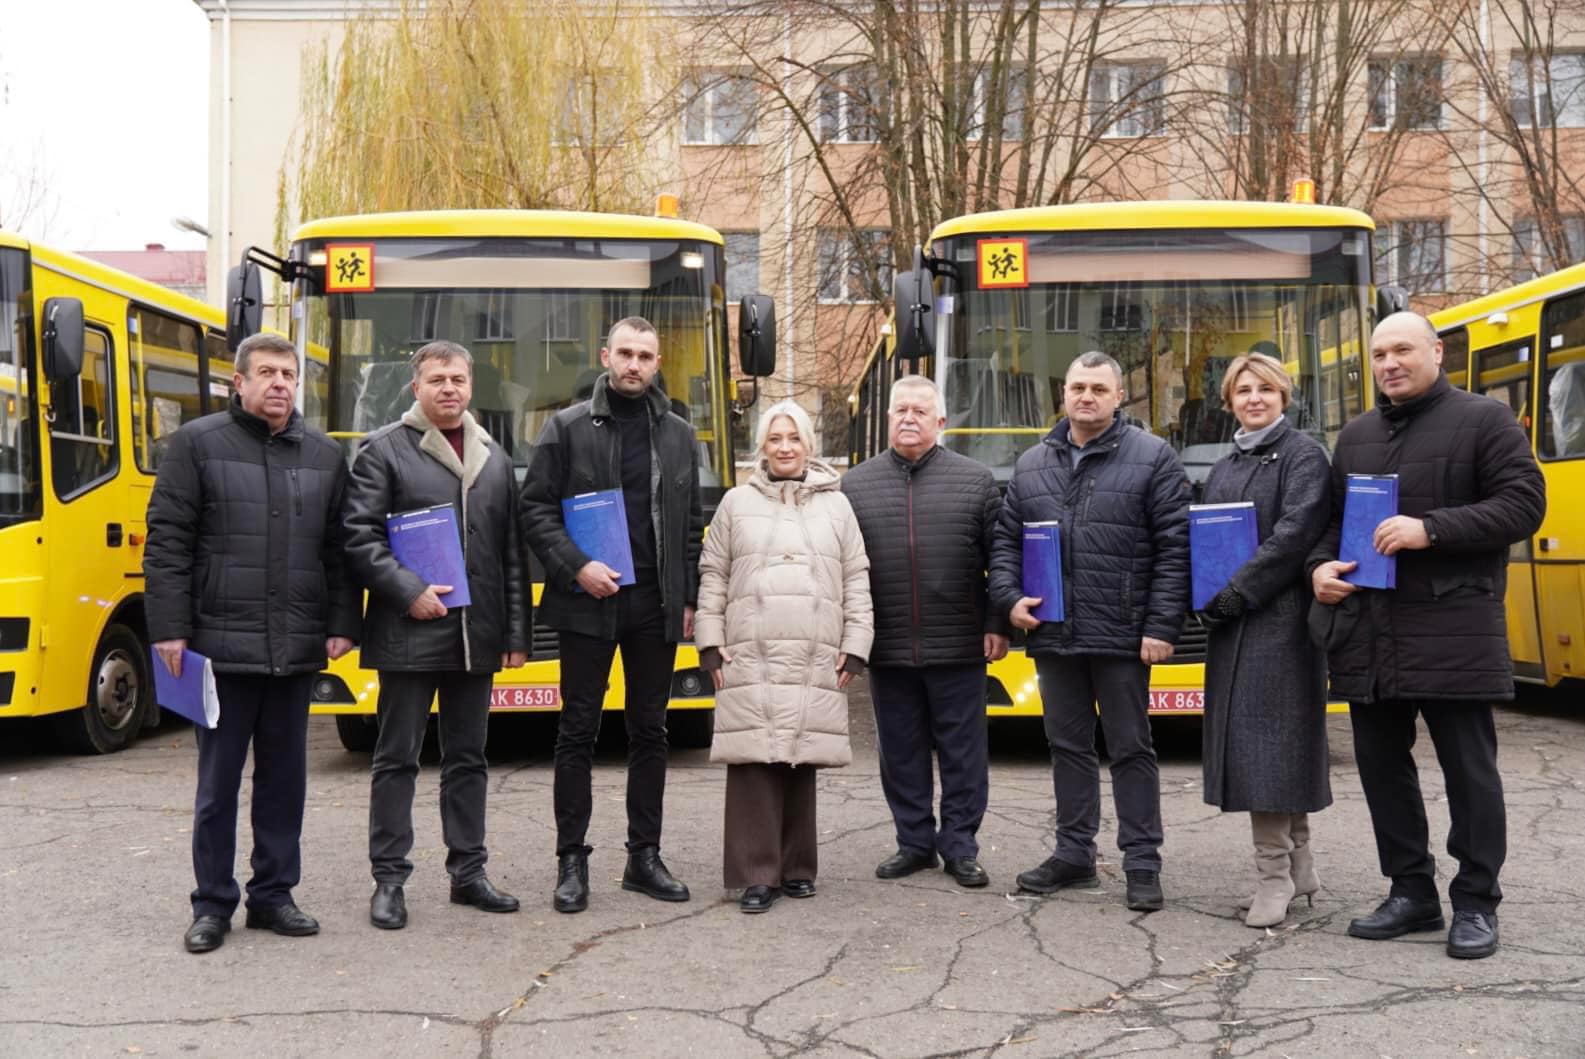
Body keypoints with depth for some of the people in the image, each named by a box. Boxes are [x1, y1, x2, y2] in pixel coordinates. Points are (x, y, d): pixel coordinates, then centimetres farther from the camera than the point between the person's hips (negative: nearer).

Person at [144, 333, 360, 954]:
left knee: (285, 779, 11)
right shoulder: (198, 443, 0)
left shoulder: (325, 455, 10)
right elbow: (167, 541, -3)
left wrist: (342, 624, 3)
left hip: (297, 649, 3)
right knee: (218, 780, 6)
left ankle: (273, 894, 24)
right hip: (222, 645, -3)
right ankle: (213, 904, 18)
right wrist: (168, 628, -9)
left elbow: (339, 550, 11)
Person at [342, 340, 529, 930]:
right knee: (398, 759, 4)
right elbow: (359, 536, -7)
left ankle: (468, 871, 22)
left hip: (477, 637, 5)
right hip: (409, 634, -4)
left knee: (468, 758, 12)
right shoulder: (384, 450, -1)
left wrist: (516, 632, 8)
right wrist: (408, 591, -16)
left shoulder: (494, 459, 13)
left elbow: (512, 553, 13)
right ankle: (389, 880, 13)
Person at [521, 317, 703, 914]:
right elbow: (536, 509, -2)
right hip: (588, 604, -3)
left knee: (649, 731, 9)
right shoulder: (567, 428, 0)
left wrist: (689, 600, 6)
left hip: (656, 607, 3)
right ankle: (572, 861, 11)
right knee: (578, 732, 2)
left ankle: (644, 856, 19)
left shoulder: (678, 435, 10)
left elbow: (691, 526, 12)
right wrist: (576, 567, -14)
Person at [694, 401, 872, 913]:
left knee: (801, 761, 4)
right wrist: (710, 644, 3)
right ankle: (757, 875, 0)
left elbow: (857, 581, 11)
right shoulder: (737, 503, 11)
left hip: (815, 661, 1)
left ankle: (797, 868, 17)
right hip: (749, 659, -1)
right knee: (753, 761, -6)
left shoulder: (836, 505, 12)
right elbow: (713, 577, 10)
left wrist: (855, 647, 4)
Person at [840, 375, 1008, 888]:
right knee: (901, 753, 11)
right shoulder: (854, 485, 7)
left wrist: (997, 625, -2)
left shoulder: (975, 480, 3)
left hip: (957, 649, -2)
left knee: (962, 751, 5)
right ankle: (914, 842, 24)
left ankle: (959, 846, 18)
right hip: (887, 650, 2)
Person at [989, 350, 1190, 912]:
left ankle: (1142, 863, 14)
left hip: (1122, 636, -4)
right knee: (1068, 746, 13)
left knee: (1131, 749, 4)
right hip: (1053, 635, 5)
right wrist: (1008, 597, -1)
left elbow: (1175, 547, -7)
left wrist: (1161, 627, -12)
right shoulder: (1032, 464, 11)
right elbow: (1006, 538, 16)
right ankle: (1074, 853, 25)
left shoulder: (1151, 457, -3)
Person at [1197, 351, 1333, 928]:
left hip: (1279, 617, -7)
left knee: (1267, 737, -10)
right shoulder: (1224, 467, 19)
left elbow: (1295, 533, -15)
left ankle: (1276, 873, -3)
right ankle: (1299, 862, 21)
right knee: (1246, 739, 10)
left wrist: (1232, 594, -16)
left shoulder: (1303, 455, -4)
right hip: (1231, 623, 7)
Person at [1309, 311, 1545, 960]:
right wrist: (1321, 565, 1)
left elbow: (1523, 504, -8)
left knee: (1468, 770, 2)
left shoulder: (1484, 420, 0)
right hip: (1366, 632, 6)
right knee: (1381, 765, 10)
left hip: (1452, 631, -6)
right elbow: (1331, 516, 22)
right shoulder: (1356, 436, 17)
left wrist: (1431, 529, -18)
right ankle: (1411, 892, 23)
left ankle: (1476, 903, 14)